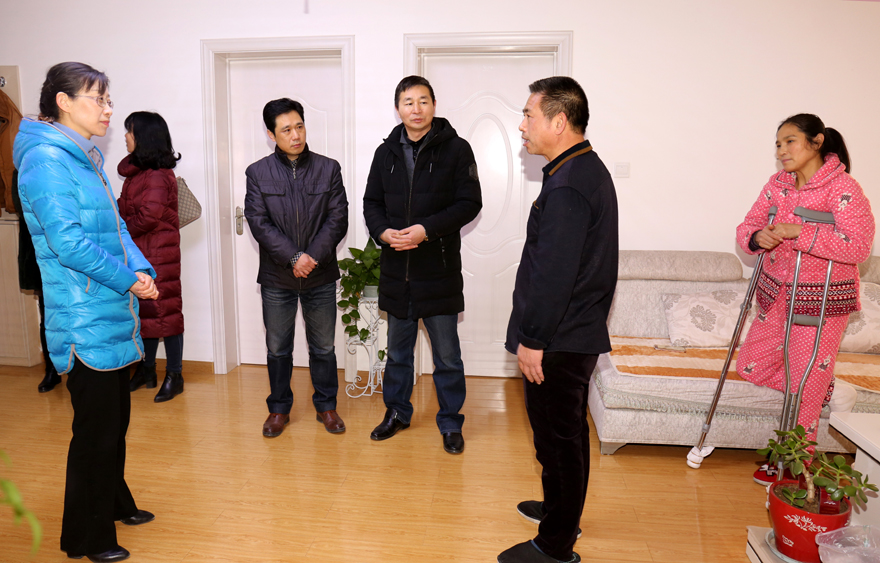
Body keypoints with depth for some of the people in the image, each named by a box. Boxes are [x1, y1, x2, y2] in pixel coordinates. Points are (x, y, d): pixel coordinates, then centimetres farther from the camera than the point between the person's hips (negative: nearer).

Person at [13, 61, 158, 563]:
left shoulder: (88, 160, 13)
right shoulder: (46, 159, -14)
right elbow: (68, 241, -22)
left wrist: (142, 270, -2)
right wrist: (129, 278, -15)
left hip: (113, 316, 9)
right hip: (86, 322, -9)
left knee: (116, 420, 20)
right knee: (96, 428, 1)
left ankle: (115, 503, 38)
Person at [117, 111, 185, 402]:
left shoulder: (158, 175, -16)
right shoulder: (137, 171, 14)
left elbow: (148, 217, -20)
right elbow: (126, 208, 16)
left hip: (158, 255, -9)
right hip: (138, 254, 9)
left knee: (163, 311, -2)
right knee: (144, 311, 15)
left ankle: (174, 375, 7)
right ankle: (147, 369, 27)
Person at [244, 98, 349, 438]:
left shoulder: (328, 169, 1)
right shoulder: (258, 173, 1)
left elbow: (338, 219, -4)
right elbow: (258, 222, -7)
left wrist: (312, 257, -16)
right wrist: (294, 257, -18)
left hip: (321, 276, 0)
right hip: (276, 277, 0)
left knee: (323, 346, 11)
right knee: (278, 348, 11)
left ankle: (326, 405, 28)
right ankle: (279, 408, 28)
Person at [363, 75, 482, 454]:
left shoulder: (455, 149, -4)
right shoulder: (386, 152, 9)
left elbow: (469, 203, -8)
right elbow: (371, 202, 12)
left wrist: (427, 229, -19)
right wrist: (383, 232, -9)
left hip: (439, 268, -4)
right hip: (396, 267, 4)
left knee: (447, 353, 6)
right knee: (398, 348, 17)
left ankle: (450, 422, 22)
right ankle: (397, 412, 35)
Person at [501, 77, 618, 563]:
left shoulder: (567, 186, -22)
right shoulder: (590, 170, 11)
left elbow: (553, 274, -26)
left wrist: (532, 339, -18)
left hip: (558, 341, -10)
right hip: (579, 331, 10)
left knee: (557, 436, 2)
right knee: (567, 430, 22)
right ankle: (559, 509, 41)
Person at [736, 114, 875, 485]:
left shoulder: (843, 188, -16)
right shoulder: (777, 184, 5)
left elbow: (859, 245, -26)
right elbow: (746, 227, 2)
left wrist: (799, 232, -28)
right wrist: (757, 237, -21)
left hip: (822, 300, -7)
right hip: (776, 294, 7)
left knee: (804, 387, 2)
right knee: (751, 368, 12)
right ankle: (823, 385, 36)